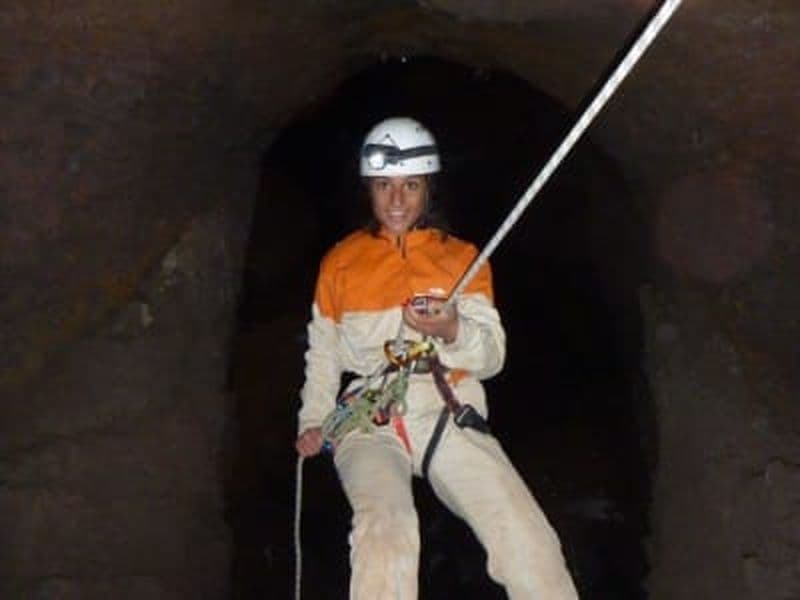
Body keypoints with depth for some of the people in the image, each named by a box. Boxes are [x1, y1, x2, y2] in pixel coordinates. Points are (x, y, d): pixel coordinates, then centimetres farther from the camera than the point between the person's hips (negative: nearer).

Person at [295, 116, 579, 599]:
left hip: (448, 418, 1)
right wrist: (313, 422, 8)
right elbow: (323, 355, 23)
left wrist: (452, 332, -17)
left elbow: (493, 355, 5)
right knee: (386, 531, -31)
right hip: (370, 422, 0)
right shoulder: (341, 262, 17)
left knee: (529, 541, -19)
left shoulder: (461, 259, 15)